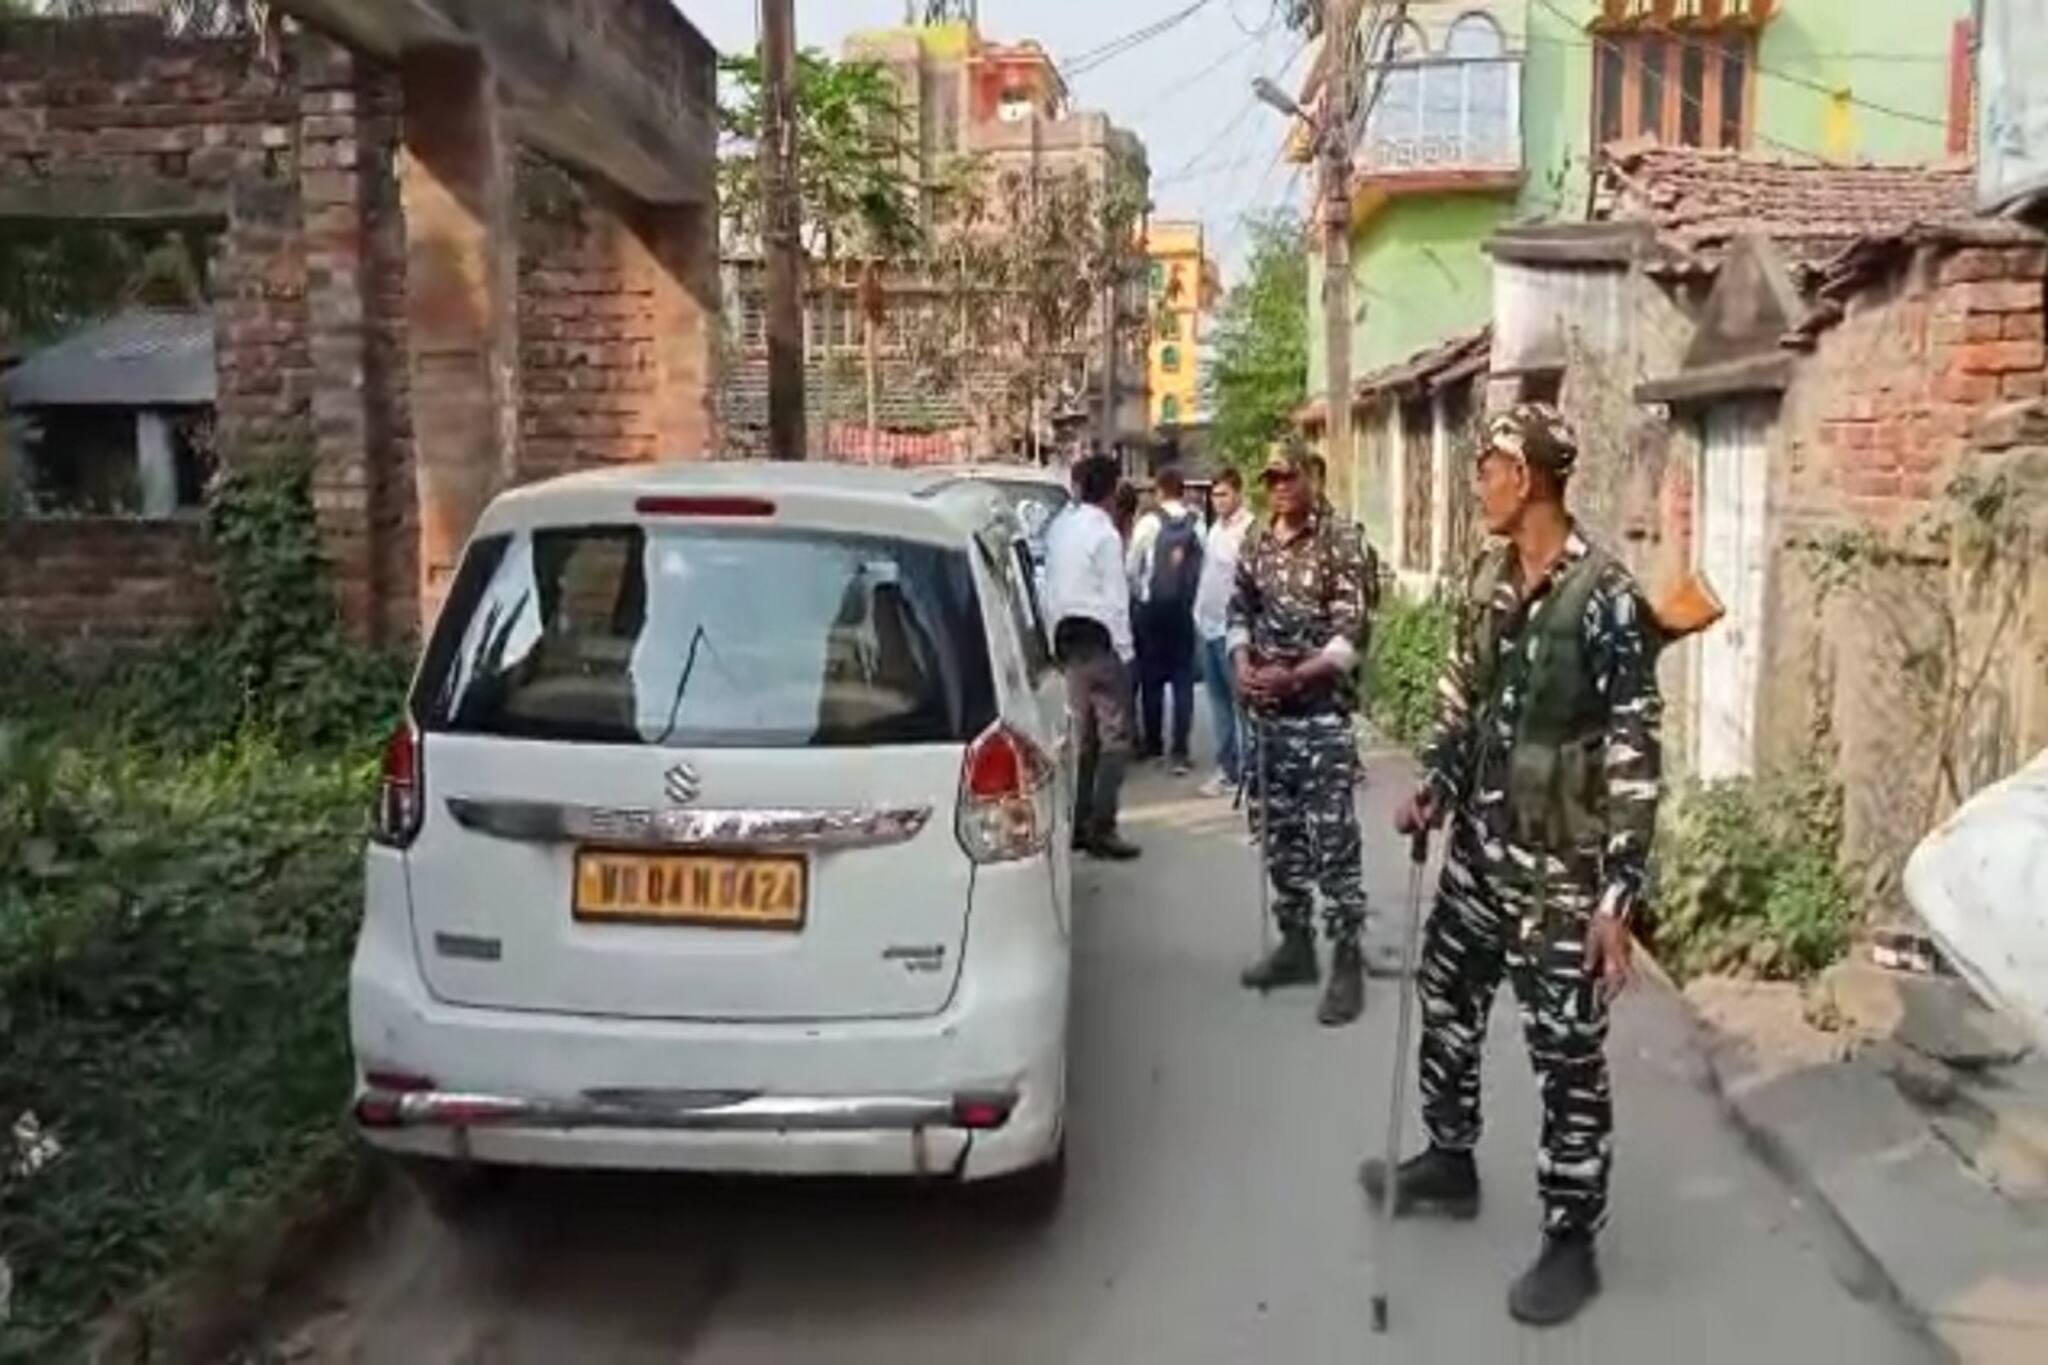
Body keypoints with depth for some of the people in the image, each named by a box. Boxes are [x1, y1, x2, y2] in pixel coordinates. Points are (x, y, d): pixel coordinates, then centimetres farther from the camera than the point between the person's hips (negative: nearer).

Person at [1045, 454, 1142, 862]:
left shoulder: (1059, 529, 8)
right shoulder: (1105, 533, -13)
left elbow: (1051, 589, 10)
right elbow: (1115, 599, -13)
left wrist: (1056, 641, 14)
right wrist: (1124, 652, -8)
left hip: (1067, 636, 8)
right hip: (1100, 638, -8)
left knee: (1080, 736, 13)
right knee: (1114, 737, -5)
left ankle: (1076, 824, 17)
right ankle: (1101, 829, -8)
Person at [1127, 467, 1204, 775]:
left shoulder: (1150, 522, -8)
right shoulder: (1196, 524, -3)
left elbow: (1132, 567, -2)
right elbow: (1203, 568, -6)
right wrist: (1193, 597, 8)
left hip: (1153, 608, -1)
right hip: (1185, 608, 1)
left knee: (1152, 677, 11)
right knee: (1183, 680, 4)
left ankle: (1153, 742, 21)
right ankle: (1180, 751, -1)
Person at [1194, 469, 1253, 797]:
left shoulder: (1249, 530, -13)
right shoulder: (1216, 528, 14)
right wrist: (1199, 611, 15)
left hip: (1231, 626, -9)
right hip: (1208, 625, 9)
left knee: (1242, 698, -3)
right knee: (1218, 699, 12)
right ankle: (1226, 768, 19)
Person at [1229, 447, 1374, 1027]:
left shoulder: (1340, 544, -8)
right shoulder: (1256, 547, 10)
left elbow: (1350, 635, -13)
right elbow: (1240, 613, 15)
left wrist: (1292, 675, -20)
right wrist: (1243, 665, -4)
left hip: (1322, 713, -6)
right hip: (1266, 713, 7)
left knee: (1332, 838, -6)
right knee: (1279, 832, 13)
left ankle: (1347, 962, 0)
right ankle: (1295, 944, 26)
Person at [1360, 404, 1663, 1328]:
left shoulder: (1606, 598, -20)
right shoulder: (1488, 578, 3)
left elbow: (1635, 758, -20)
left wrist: (1616, 897, -22)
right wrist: (1434, 788, 9)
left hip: (1560, 870, -8)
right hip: (1478, 848, 8)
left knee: (1566, 1056, 4)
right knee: (1446, 1001, 20)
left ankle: (1570, 1242, 20)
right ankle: (1449, 1163, 42)